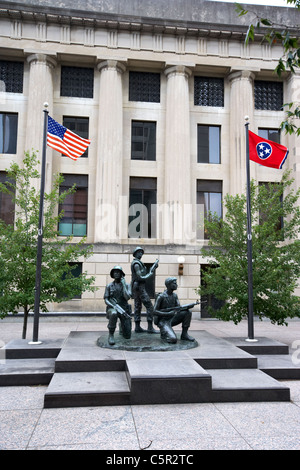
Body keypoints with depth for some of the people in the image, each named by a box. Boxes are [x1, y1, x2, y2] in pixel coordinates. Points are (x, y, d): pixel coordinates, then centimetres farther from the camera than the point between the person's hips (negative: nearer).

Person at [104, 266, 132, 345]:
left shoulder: (126, 285, 3)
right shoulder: (109, 286, 2)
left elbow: (127, 298, -13)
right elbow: (106, 300, -3)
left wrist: (123, 285, -13)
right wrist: (114, 306, -21)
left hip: (124, 310, 2)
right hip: (112, 309, -2)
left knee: (127, 336, -2)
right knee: (113, 314, -42)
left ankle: (122, 327, 34)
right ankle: (111, 335, -24)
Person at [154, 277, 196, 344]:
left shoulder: (175, 295, 6)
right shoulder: (161, 297, -16)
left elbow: (179, 307, -3)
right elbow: (154, 312, -19)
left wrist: (191, 305, -21)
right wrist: (168, 314, -29)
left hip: (171, 320, 7)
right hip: (163, 321, -7)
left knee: (188, 312, -11)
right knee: (173, 339, -29)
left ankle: (184, 334, -4)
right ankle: (164, 333, 4)